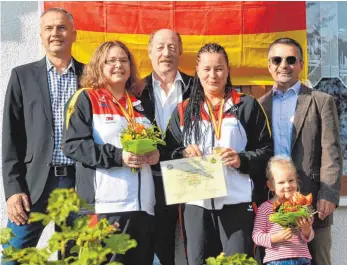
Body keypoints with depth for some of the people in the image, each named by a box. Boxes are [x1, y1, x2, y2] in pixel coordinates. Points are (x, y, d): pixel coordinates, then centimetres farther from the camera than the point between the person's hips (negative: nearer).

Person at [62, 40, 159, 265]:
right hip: (106, 203, -5)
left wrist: (156, 154, 4)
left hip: (142, 202, 6)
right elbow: (72, 145, -8)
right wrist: (117, 156, -17)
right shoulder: (86, 99, 2)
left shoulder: (139, 104, 20)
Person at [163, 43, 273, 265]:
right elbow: (169, 153, 13)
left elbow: (267, 150, 5)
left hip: (236, 200, -2)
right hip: (196, 202, 2)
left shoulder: (247, 105, 8)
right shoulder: (184, 111, 14)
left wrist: (242, 160, -12)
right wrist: (183, 154, -8)